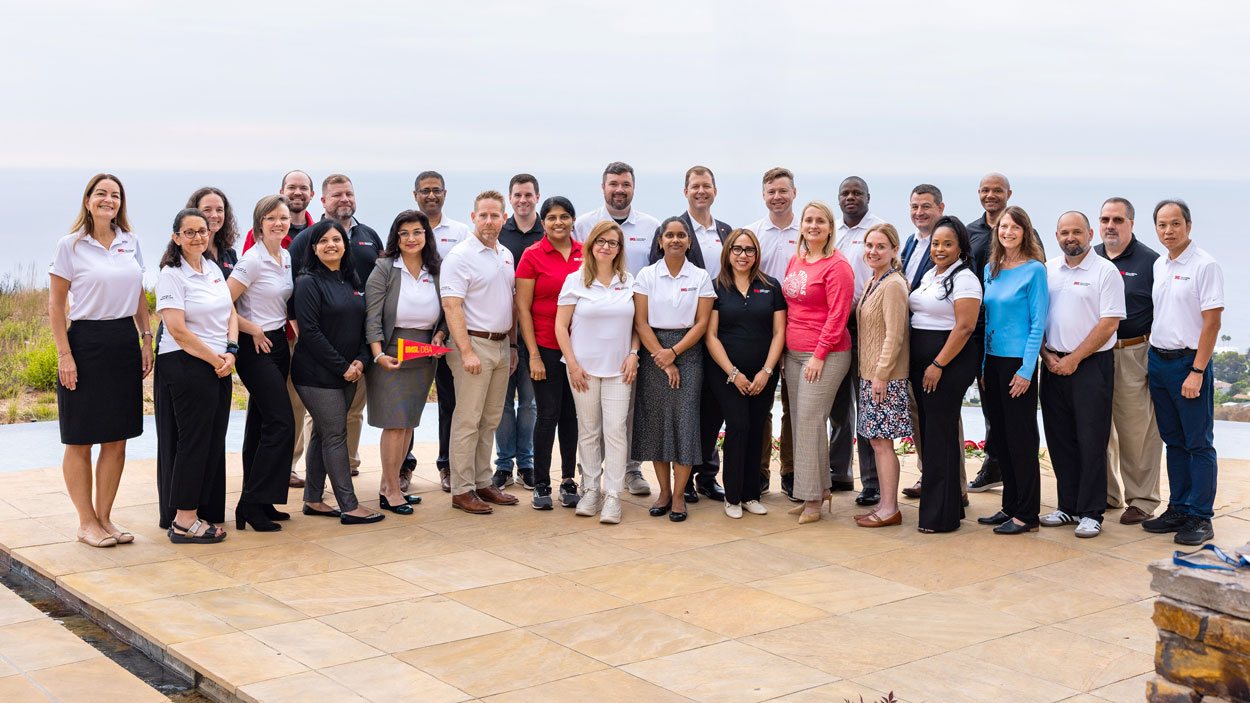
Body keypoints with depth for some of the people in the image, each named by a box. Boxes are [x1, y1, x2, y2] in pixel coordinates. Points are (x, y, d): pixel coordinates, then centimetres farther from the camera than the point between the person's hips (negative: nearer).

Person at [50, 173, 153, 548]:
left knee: (117, 439, 7)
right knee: (80, 441, 2)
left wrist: (147, 339, 9)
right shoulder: (71, 245, -4)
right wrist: (64, 354, -10)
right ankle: (86, 522, 11)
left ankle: (104, 517, 17)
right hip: (85, 343, -5)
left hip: (125, 344, 5)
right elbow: (55, 304, -5)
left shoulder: (130, 243, 9)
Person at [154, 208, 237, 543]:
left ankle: (203, 511, 18)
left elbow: (231, 314, 15)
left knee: (214, 440, 9)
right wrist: (215, 360, -12)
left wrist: (230, 352, -3)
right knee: (193, 440, -5)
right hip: (185, 365, -7)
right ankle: (183, 521, 1)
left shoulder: (214, 269, 14)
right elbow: (177, 330, -16)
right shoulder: (171, 274, -9)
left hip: (219, 366, 7)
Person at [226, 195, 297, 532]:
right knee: (281, 423, -13)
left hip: (279, 344, 8)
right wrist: (254, 330, -10)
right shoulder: (253, 260, -14)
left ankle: (255, 501, 14)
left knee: (260, 424, 10)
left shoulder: (286, 257, 11)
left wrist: (286, 325, 11)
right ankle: (252, 504, -8)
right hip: (256, 348, -8)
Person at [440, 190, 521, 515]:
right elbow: (452, 306, -16)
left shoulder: (506, 255, 14)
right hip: (474, 344, -8)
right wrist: (467, 352, -22)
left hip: (501, 346, 8)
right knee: (468, 421, -4)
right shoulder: (460, 256, -10)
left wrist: (513, 345, 17)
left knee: (490, 420, 12)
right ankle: (461, 490, 1)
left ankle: (483, 483, 20)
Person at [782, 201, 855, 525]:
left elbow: (837, 316, -13)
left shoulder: (837, 265, -9)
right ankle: (820, 488, 18)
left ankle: (813, 498, -2)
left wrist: (819, 355, -16)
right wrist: (782, 351, 14)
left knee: (810, 420, -9)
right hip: (793, 353, 8)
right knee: (800, 421, 8)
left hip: (825, 355, -8)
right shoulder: (795, 261, 14)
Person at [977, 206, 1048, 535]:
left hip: (1018, 361, -7)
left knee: (1021, 437, -2)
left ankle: (1026, 514, 5)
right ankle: (1009, 506, 21)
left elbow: (1038, 324, -10)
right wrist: (981, 363, 11)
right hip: (992, 359, 7)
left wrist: (1026, 370, -15)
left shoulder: (1034, 270, -8)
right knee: (1000, 436, 12)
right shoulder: (990, 269, 11)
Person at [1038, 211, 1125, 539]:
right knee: (1060, 440, 9)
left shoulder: (1105, 272, -5)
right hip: (1053, 364, 5)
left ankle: (1090, 513, 5)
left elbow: (1109, 323, -11)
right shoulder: (1047, 270, 11)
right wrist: (1046, 354, -1)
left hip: (1091, 365, -5)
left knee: (1091, 441, -2)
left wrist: (1074, 359, -12)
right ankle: (1068, 506, 20)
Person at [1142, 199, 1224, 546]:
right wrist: (1152, 360, 11)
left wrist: (1197, 371, -18)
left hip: (1189, 362, -7)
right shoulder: (1158, 266, 11)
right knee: (1173, 441, 13)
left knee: (1198, 443, -1)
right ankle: (1178, 508, 20)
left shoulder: (1205, 265, -10)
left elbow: (1212, 322, -14)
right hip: (1157, 359, 7)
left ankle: (1200, 517, 3)